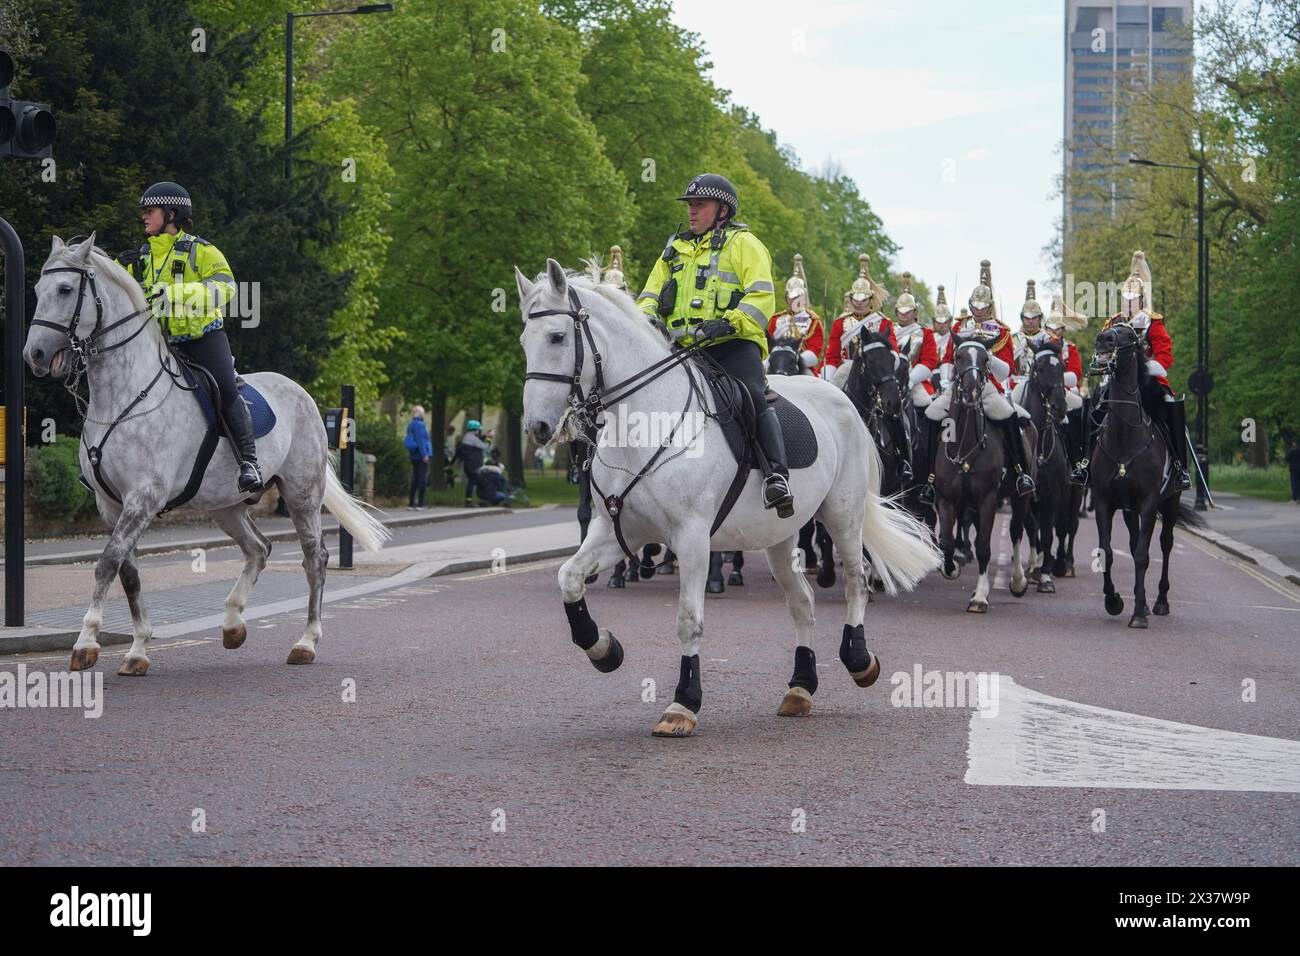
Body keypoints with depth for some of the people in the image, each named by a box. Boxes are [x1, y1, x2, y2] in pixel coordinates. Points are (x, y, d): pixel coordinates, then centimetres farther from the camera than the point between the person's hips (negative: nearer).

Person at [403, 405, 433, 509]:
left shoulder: (411, 424, 15)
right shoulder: (419, 424, -13)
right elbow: (420, 440, -19)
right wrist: (424, 455, -19)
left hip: (414, 455, 9)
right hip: (421, 455, -9)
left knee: (415, 480, 11)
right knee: (423, 480, -7)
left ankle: (411, 503, 11)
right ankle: (420, 504, -11)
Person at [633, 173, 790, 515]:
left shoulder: (742, 243, 8)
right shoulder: (676, 249, 27)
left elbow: (761, 296, -6)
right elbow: (650, 294, 24)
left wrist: (729, 323, -22)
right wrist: (646, 318, -1)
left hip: (732, 344, -6)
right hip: (681, 347, 6)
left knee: (753, 396, -29)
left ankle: (777, 474, -37)